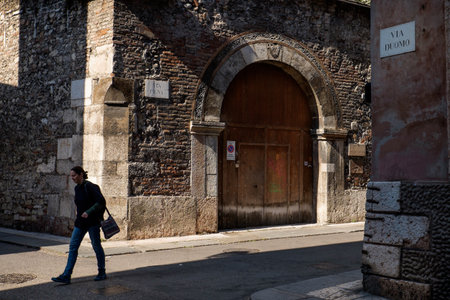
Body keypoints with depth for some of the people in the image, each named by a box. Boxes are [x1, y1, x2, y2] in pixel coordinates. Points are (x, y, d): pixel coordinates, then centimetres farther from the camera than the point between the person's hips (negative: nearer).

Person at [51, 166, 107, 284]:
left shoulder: (90, 186, -14)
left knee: (96, 246, 4)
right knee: (73, 246, 0)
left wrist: (88, 212, -25)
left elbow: (101, 201, -19)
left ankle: (102, 273, 20)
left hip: (92, 221, -8)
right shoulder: (77, 188, 10)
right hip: (80, 222, 8)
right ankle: (66, 276, -1)